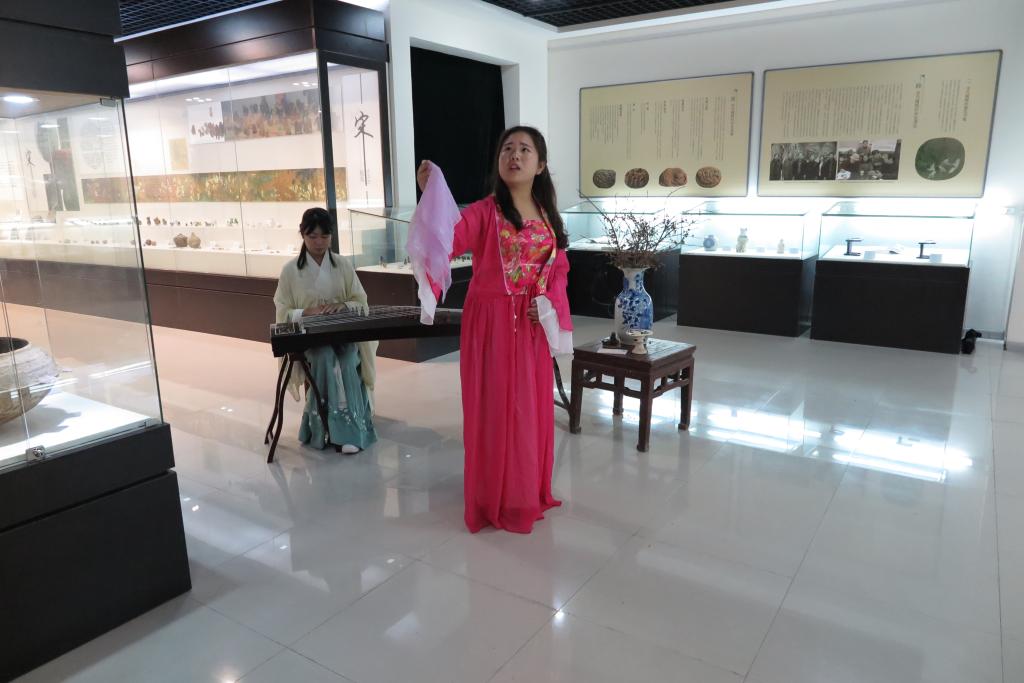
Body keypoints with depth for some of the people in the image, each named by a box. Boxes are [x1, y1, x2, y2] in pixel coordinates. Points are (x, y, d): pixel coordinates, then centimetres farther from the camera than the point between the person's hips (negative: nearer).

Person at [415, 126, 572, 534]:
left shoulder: (547, 214, 8)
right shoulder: (484, 212, -8)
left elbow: (559, 267, 13)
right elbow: (447, 242, -25)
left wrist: (550, 301, -5)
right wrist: (431, 197, -39)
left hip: (533, 324, 5)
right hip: (492, 322, -5)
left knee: (533, 406, 14)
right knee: (495, 406, 2)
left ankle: (530, 490, 34)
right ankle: (496, 499, 18)